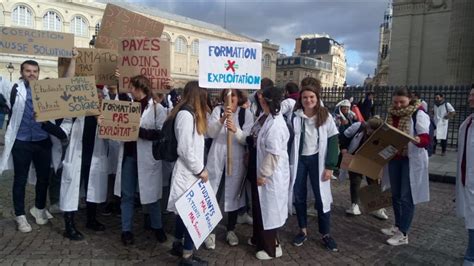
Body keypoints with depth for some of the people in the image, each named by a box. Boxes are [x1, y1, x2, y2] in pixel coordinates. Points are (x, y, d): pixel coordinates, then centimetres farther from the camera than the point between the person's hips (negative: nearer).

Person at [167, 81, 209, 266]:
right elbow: (185, 148, -21)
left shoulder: (191, 113, 14)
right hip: (189, 172, -10)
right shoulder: (186, 114, -18)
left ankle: (177, 245, 34)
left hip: (190, 171, 10)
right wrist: (200, 169, -15)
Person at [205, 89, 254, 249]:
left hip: (236, 161, 0)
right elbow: (210, 133, -10)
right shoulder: (217, 110, 1)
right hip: (217, 159, 0)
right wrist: (222, 119, -26)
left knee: (233, 195, 11)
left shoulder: (246, 113, -1)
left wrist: (235, 130, -28)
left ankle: (231, 230, 28)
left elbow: (247, 139, -9)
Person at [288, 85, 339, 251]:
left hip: (317, 159, -1)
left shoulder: (326, 117, -5)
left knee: (321, 197, 4)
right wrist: (286, 162, -7)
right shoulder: (295, 116, -4)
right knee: (299, 196, 10)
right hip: (299, 159, 1)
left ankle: (326, 234, 20)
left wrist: (330, 166, -10)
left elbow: (333, 141, -5)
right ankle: (303, 230, 27)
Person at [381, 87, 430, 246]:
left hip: (411, 160, -6)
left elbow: (426, 139, -21)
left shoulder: (418, 115, -11)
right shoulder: (391, 114, 8)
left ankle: (403, 234, 7)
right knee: (395, 194, 14)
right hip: (394, 159, 7)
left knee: (407, 197, -1)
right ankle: (397, 226, 29)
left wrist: (412, 139, -39)